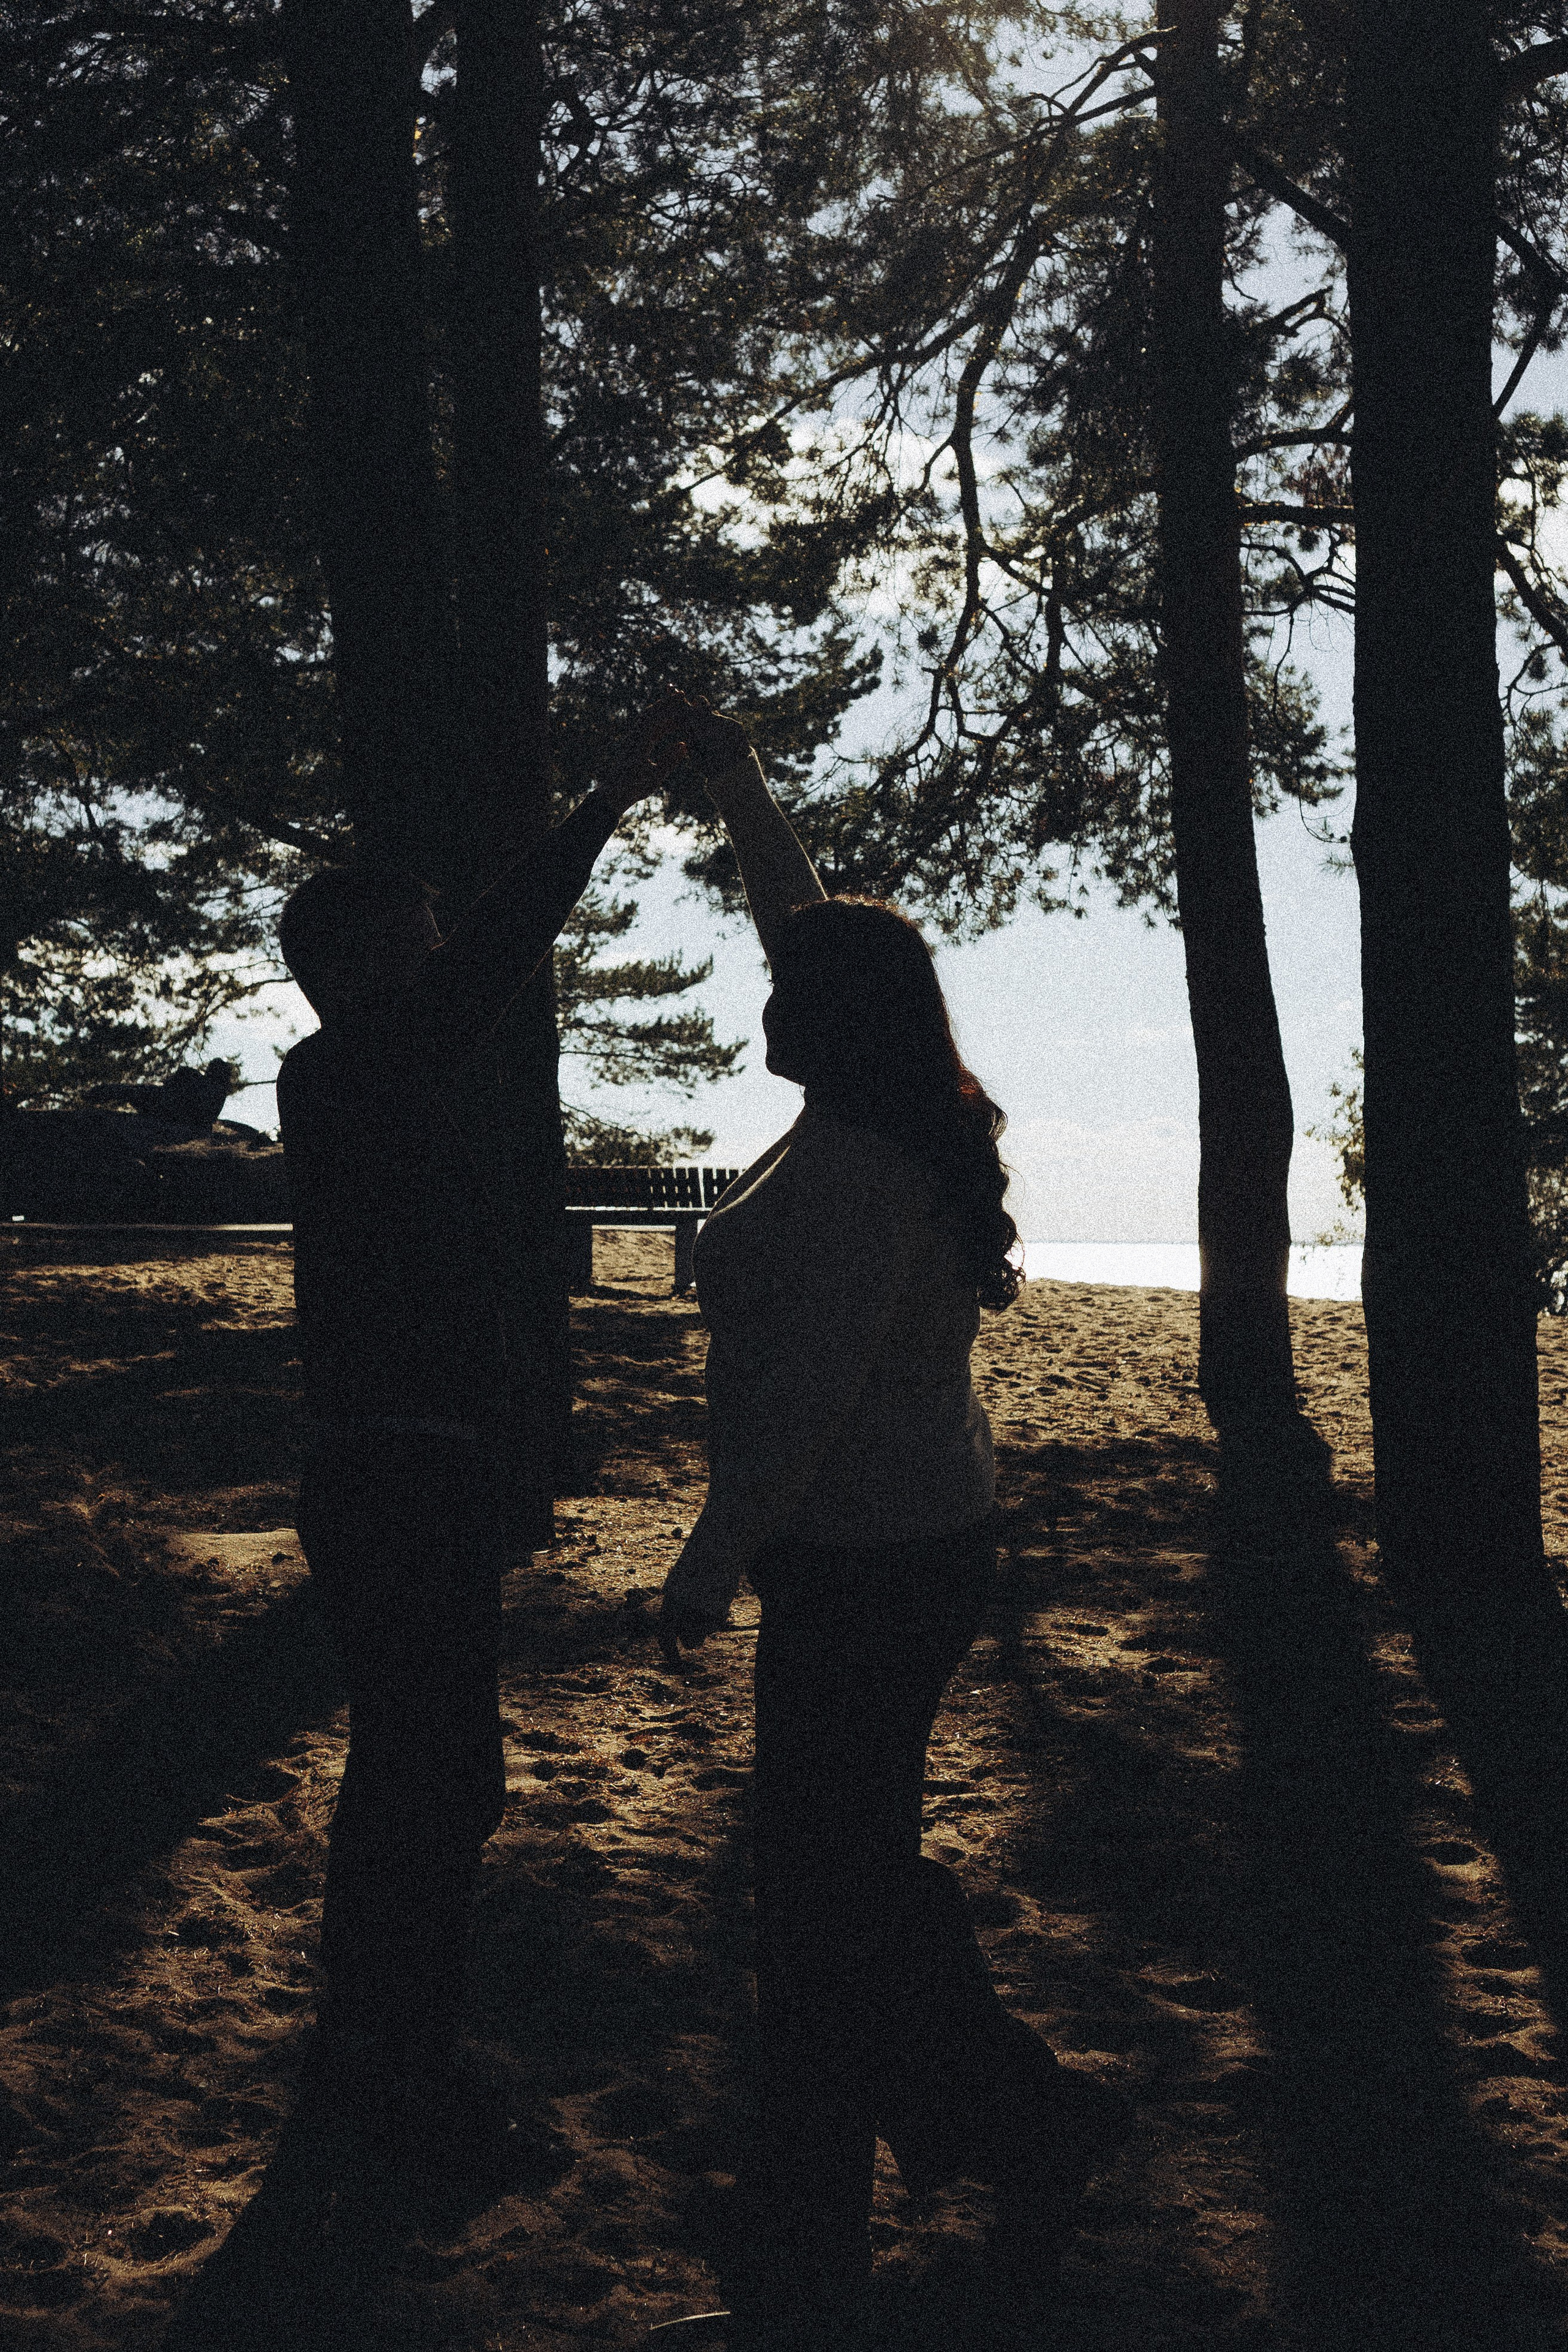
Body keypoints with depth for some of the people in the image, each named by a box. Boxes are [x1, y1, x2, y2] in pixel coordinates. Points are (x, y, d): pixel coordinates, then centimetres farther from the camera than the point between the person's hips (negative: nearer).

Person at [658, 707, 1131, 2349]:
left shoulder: (851, 1168, -22)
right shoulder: (896, 1125, 7)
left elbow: (811, 1389, -26)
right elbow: (807, 924, 20)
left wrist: (710, 1560, -20)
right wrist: (736, 785, 27)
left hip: (866, 1568, -10)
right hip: (902, 1548, 10)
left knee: (826, 1896, -1)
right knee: (855, 1862, 19)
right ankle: (1018, 2122, 30)